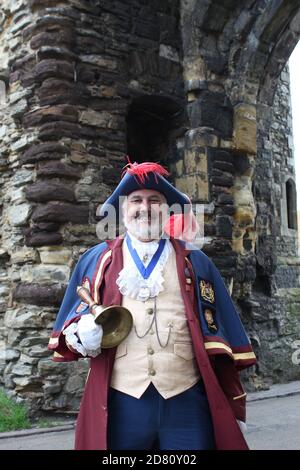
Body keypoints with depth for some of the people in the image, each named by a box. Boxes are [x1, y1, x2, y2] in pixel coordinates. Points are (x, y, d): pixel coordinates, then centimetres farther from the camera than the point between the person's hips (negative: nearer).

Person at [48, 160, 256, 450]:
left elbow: (218, 331, 9)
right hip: (119, 402, 0)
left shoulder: (194, 261, 11)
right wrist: (81, 332, -11)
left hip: (186, 401, 0)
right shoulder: (96, 260, 12)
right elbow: (72, 320, 13)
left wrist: (233, 405, 7)